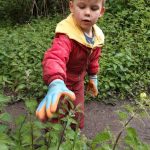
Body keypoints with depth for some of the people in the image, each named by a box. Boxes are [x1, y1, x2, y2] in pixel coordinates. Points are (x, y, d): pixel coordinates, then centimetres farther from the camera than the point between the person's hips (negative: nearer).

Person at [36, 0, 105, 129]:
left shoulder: (97, 36, -11)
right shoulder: (67, 34, -38)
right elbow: (54, 57, -57)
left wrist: (93, 77, 13)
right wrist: (56, 84, -75)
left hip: (78, 81, 6)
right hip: (62, 81, -6)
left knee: (78, 113, 20)